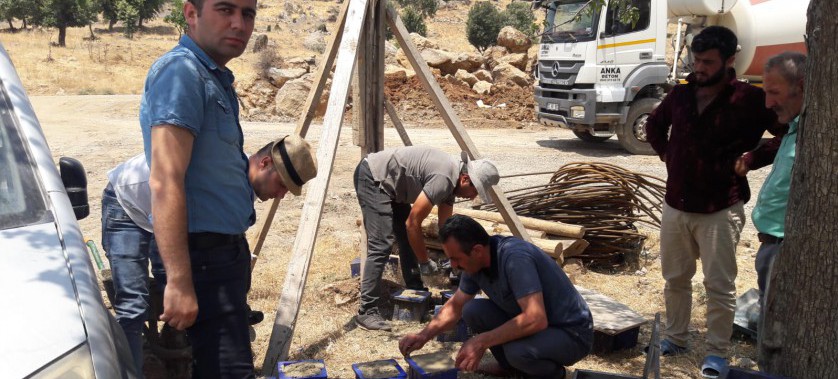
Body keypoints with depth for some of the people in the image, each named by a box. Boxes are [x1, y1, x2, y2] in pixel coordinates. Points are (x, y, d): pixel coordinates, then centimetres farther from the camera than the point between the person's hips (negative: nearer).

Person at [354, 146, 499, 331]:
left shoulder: (452, 180, 5)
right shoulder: (443, 179, -25)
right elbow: (412, 224, -21)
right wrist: (425, 262, -10)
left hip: (388, 184, 11)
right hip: (372, 178, -10)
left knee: (408, 238, 12)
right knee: (382, 245, -17)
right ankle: (366, 312, -15)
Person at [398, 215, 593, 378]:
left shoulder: (515, 258, -31)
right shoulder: (475, 263, -6)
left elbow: (536, 319, -38)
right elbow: (455, 306, 10)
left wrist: (481, 341, -31)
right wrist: (424, 335, -4)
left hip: (571, 333, -7)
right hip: (530, 323, 7)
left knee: (518, 350, -35)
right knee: (473, 311, -9)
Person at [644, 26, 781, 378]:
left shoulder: (750, 99, -10)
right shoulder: (680, 94, 4)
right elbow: (654, 125, 23)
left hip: (720, 210, -5)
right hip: (675, 206, 5)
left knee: (719, 286, 2)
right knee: (675, 278, 15)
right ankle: (675, 338, 30)